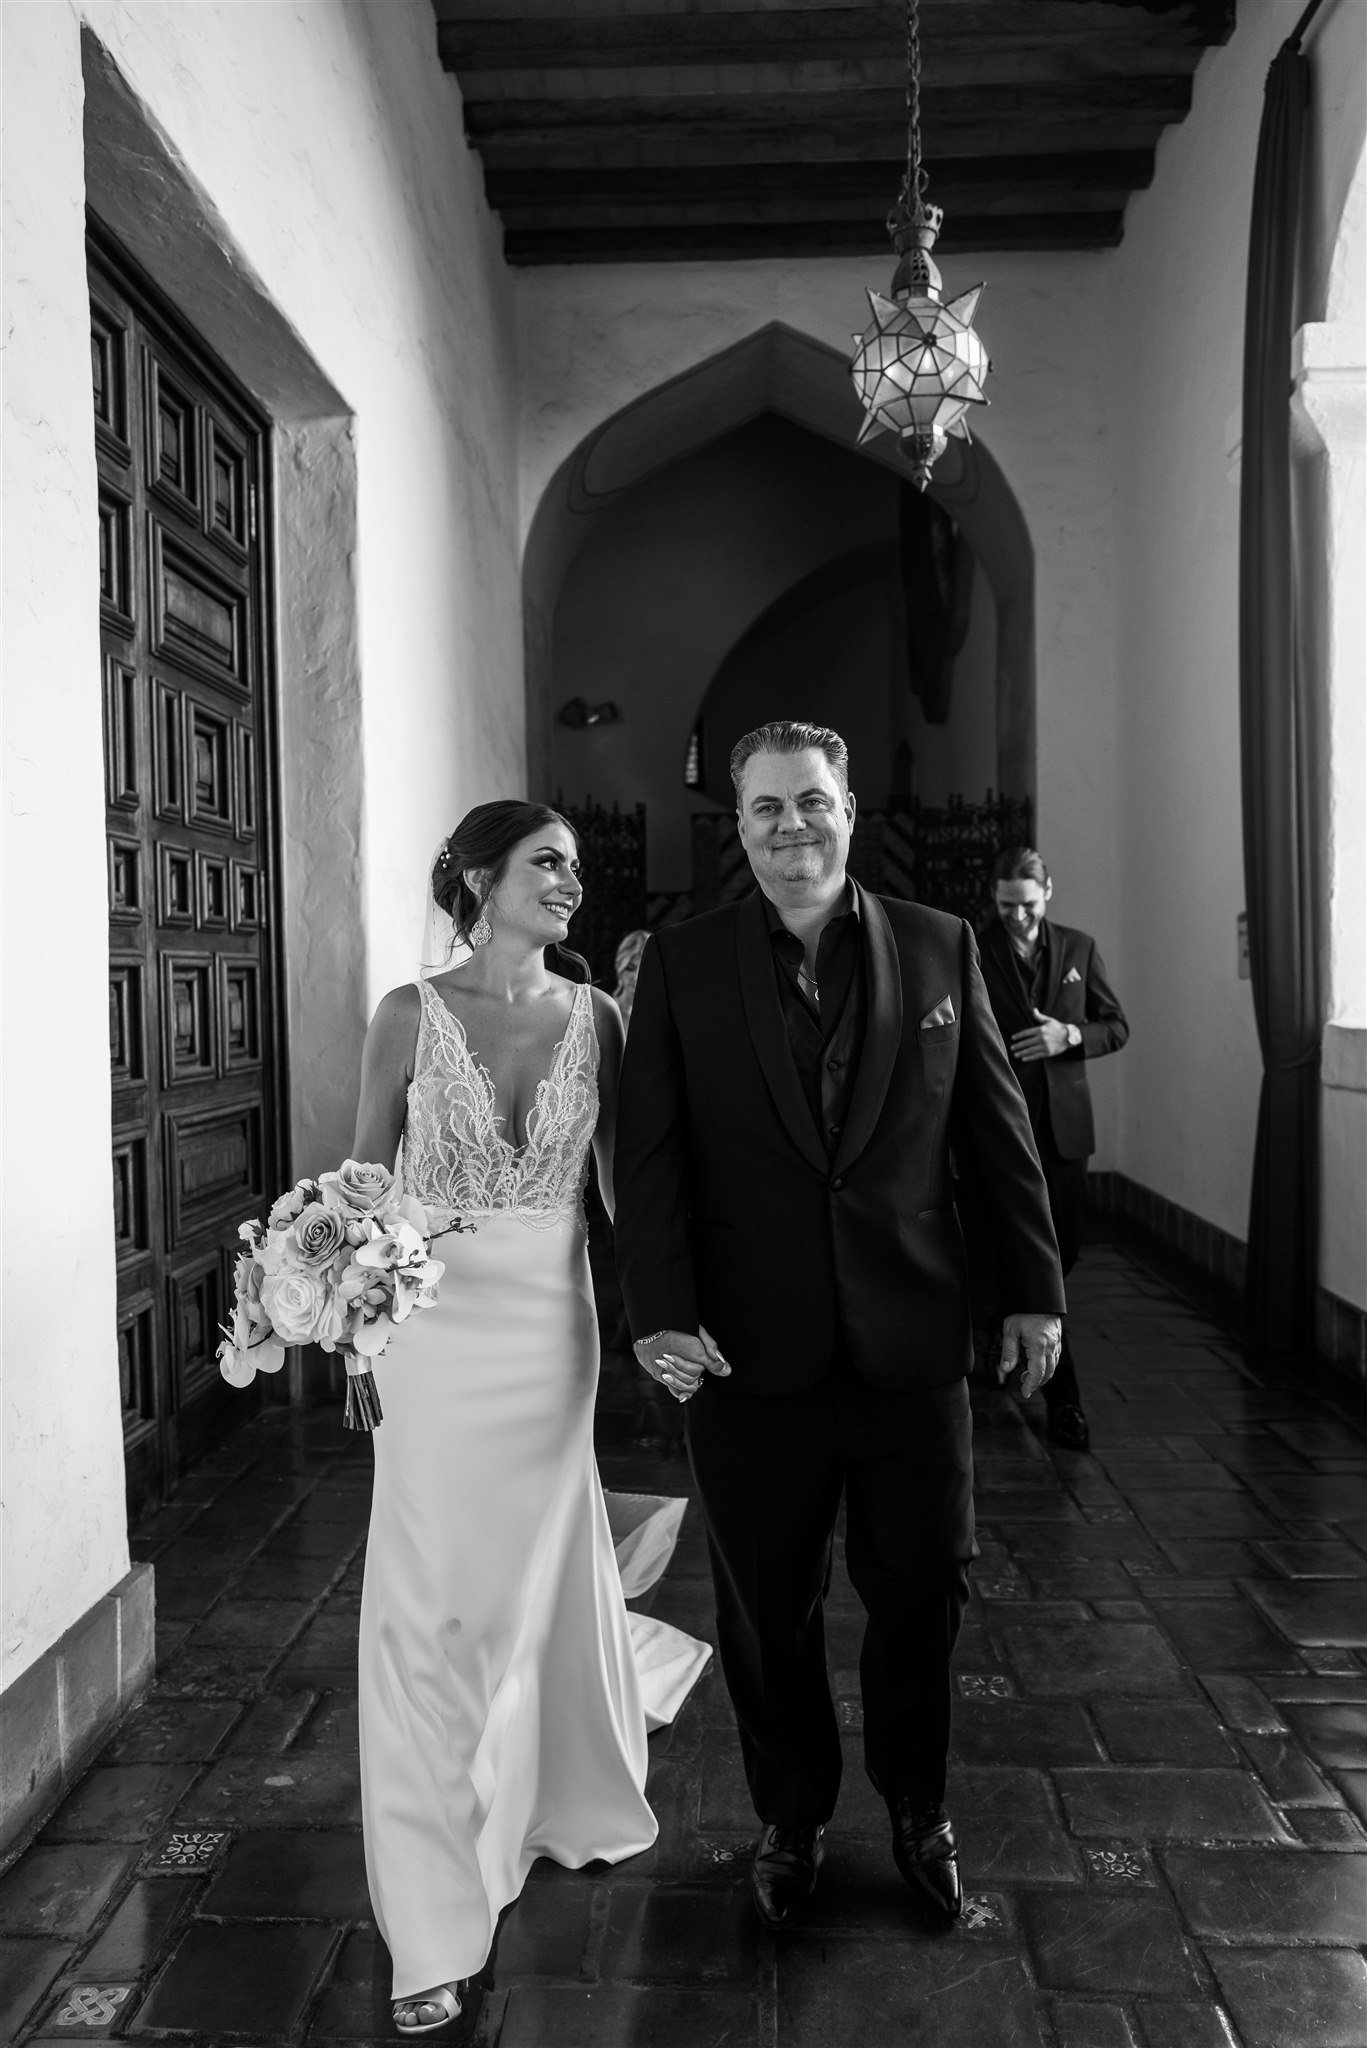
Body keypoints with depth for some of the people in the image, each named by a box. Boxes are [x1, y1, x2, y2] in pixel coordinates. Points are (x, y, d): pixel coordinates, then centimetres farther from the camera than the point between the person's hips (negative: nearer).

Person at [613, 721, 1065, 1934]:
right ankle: (792, 1819, 39)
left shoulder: (940, 948, 2)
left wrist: (1037, 1286, 4)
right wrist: (660, 1311, -15)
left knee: (922, 1591, 15)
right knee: (768, 1609, 15)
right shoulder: (683, 964, -1)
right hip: (751, 1354, -1)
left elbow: (1001, 1133, 4)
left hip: (913, 1345, 1)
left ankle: (919, 1809, 42)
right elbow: (650, 1151, -6)